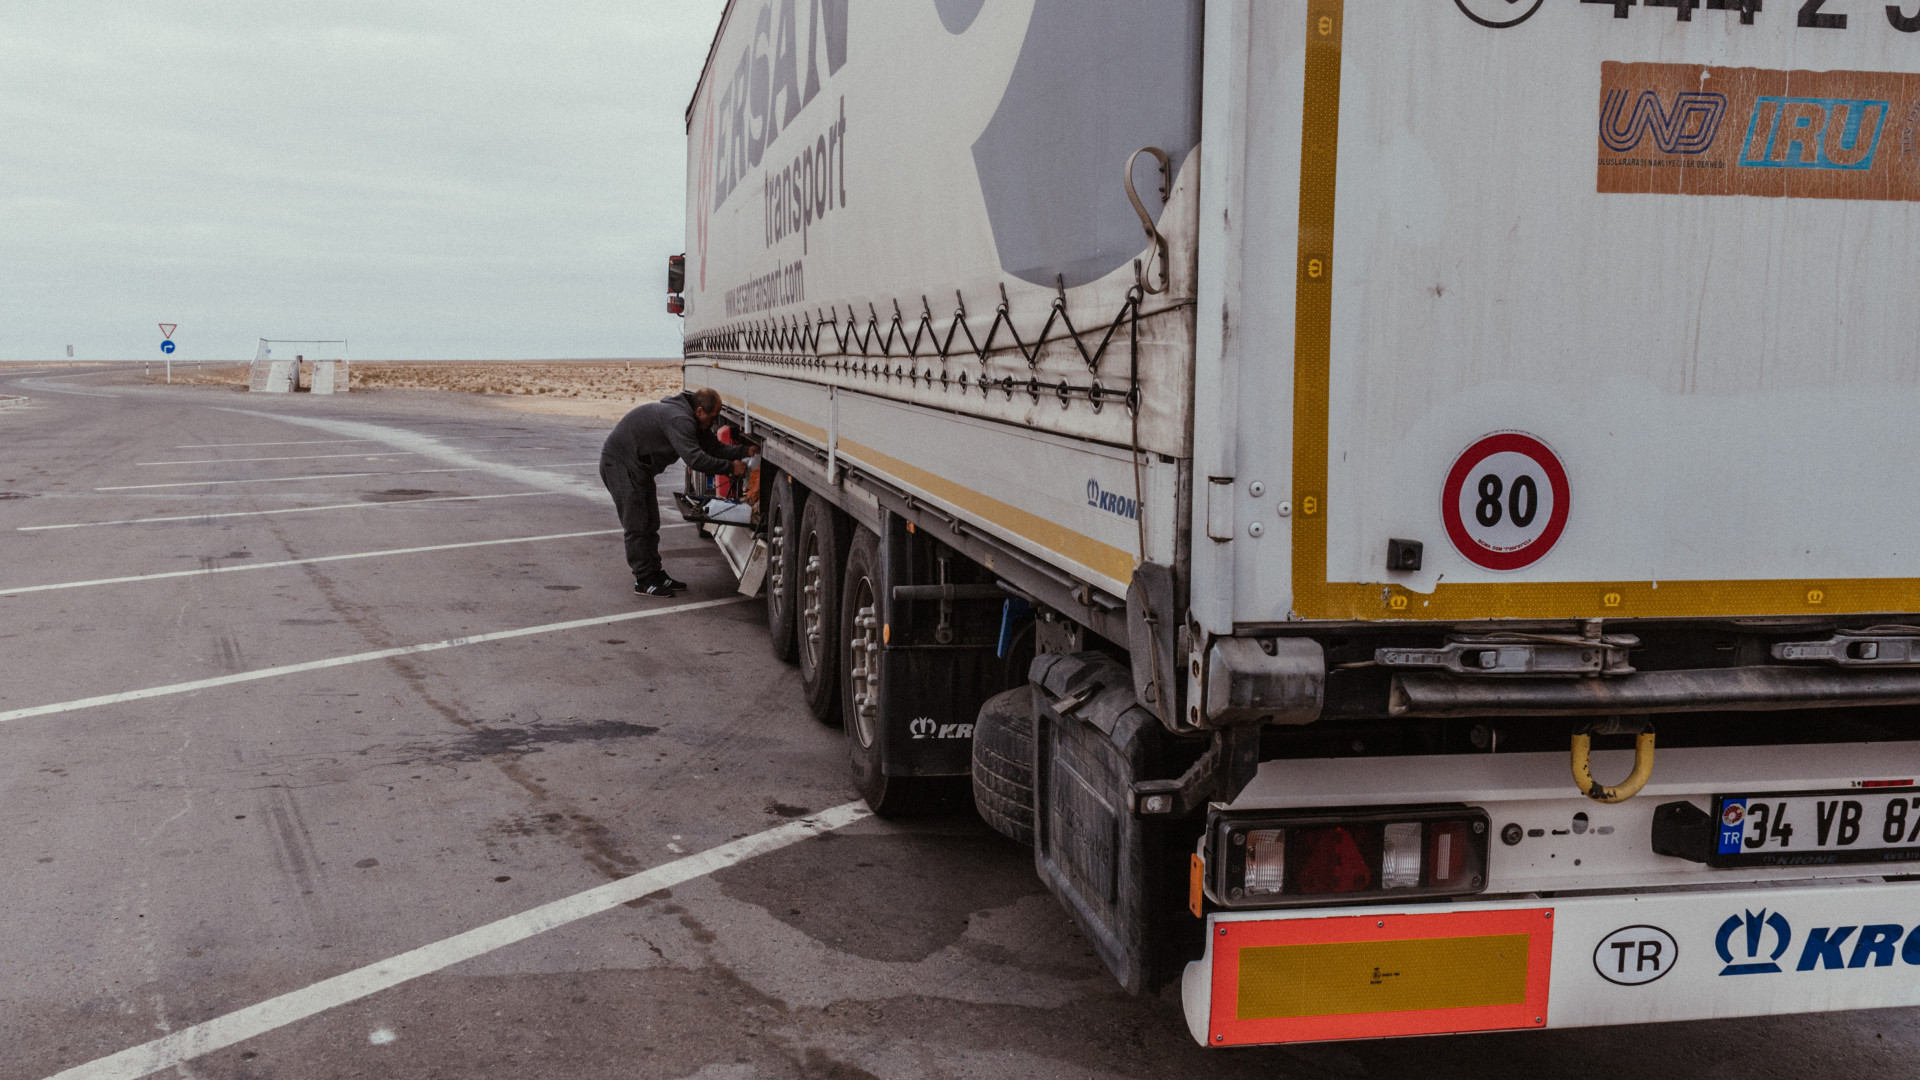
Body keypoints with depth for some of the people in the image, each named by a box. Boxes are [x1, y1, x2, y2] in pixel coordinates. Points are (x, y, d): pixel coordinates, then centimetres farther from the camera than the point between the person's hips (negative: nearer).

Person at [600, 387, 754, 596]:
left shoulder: (693, 422, 5)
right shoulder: (679, 419, -29)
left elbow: (714, 447, 6)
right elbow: (695, 459, -36)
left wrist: (746, 451, -8)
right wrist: (730, 468, -30)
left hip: (638, 468, 11)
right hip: (620, 464, -11)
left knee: (650, 524, 13)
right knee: (636, 526, -7)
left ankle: (655, 574, 19)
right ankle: (644, 580, -2)